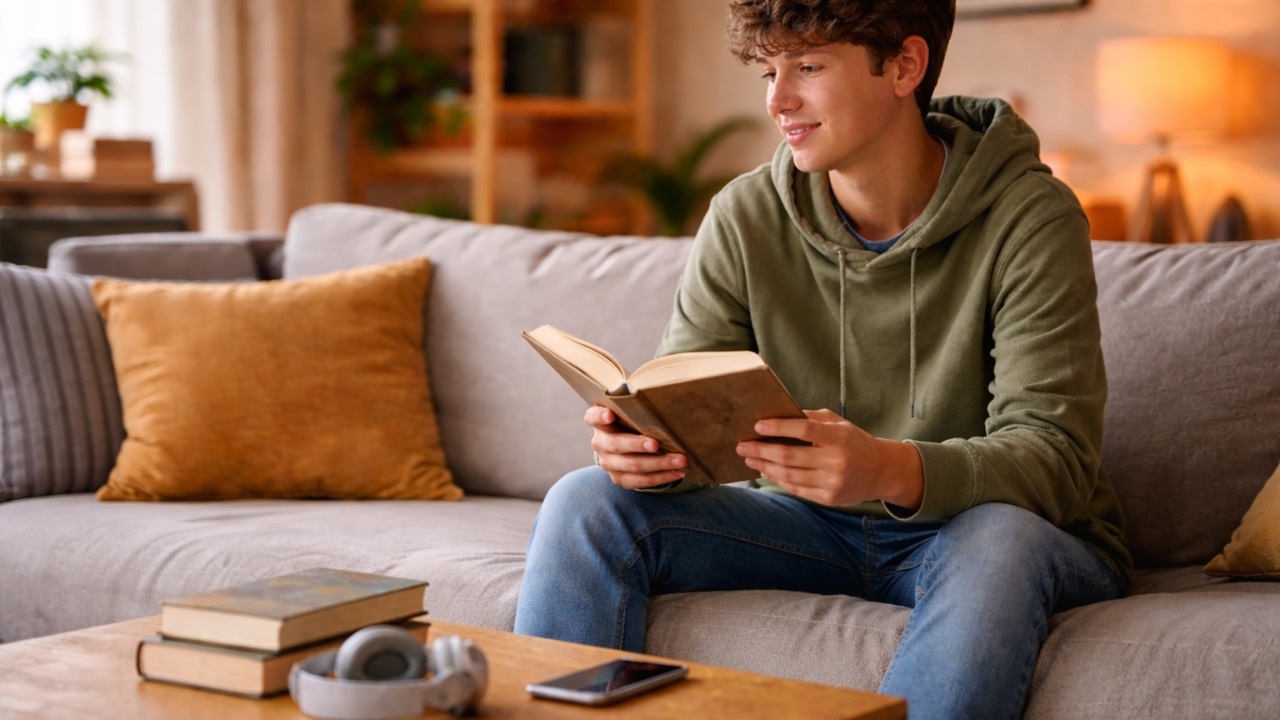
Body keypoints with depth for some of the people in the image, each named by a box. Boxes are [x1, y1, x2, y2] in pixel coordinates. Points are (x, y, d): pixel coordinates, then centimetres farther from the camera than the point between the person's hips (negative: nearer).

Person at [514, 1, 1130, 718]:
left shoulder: (1029, 218, -15)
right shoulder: (746, 216, -3)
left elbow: (1055, 458, -23)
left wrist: (894, 471, -43)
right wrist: (641, 446, -29)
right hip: (819, 528, 4)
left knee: (998, 540, -39)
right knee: (588, 504, -15)